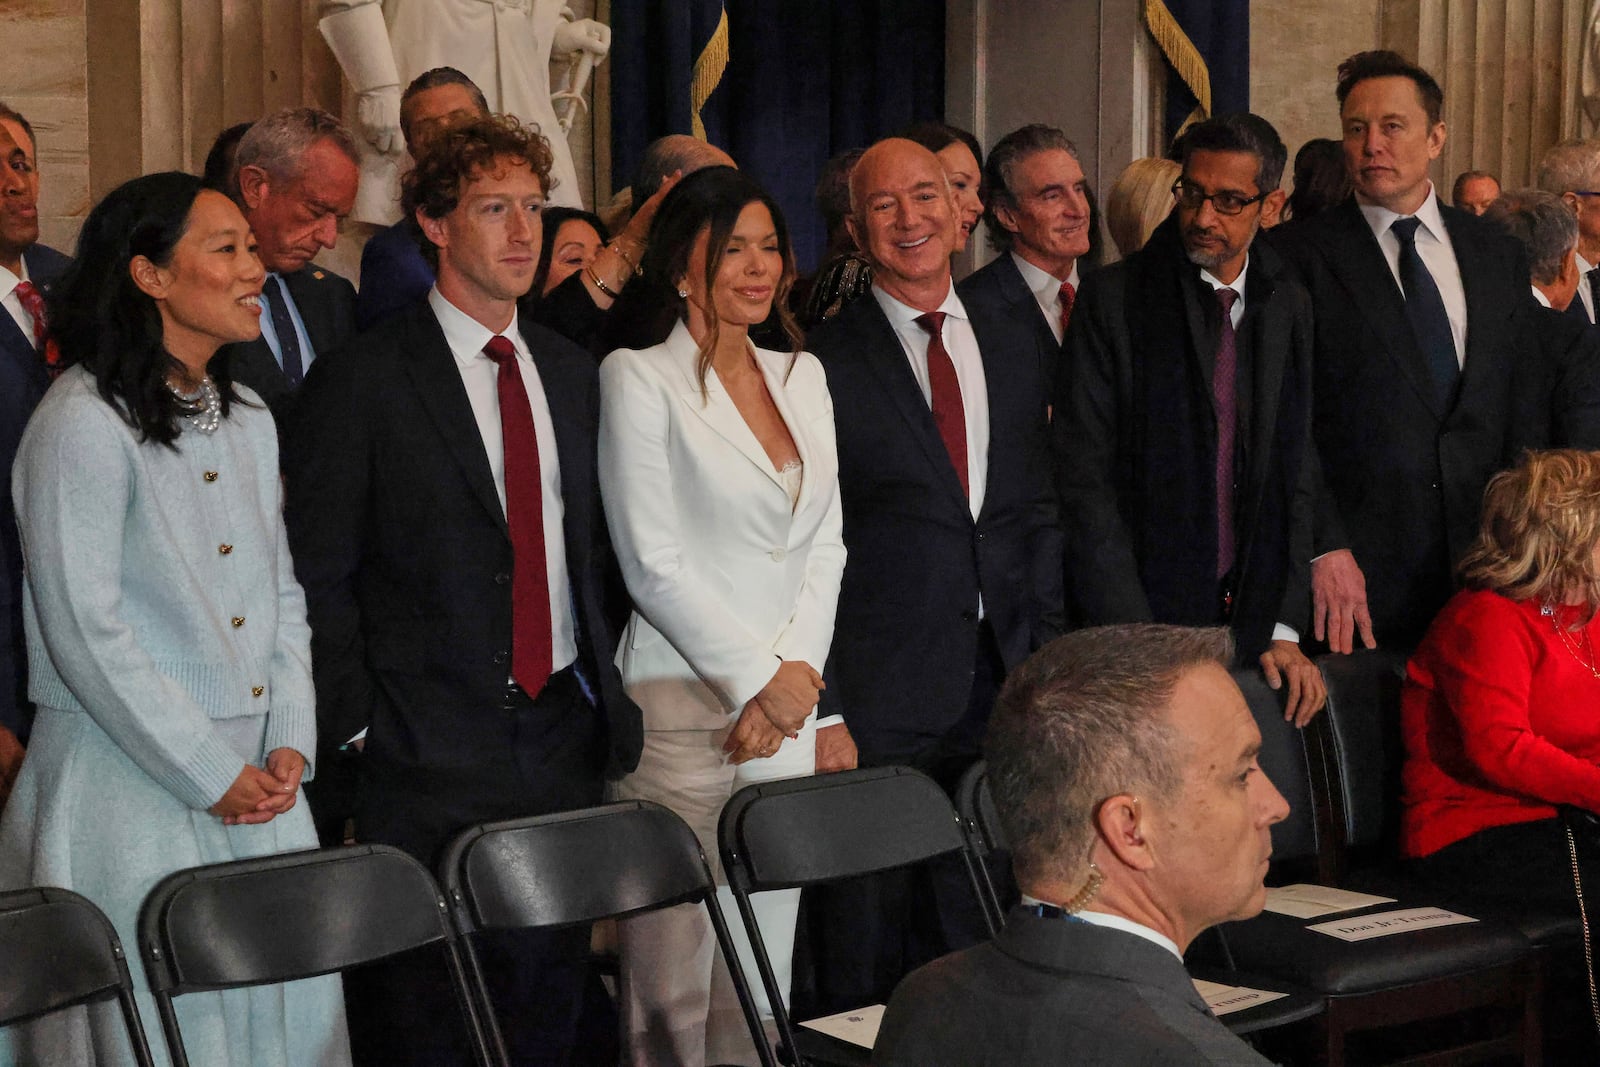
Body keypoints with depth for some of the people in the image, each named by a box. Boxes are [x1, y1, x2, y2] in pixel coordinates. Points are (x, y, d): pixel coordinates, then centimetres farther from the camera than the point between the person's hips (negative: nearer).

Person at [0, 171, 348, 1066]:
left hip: (260, 782, 7)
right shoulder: (85, 422, -11)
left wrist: (289, 747, 2)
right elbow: (85, 633, -15)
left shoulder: (247, 419, 13)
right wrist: (211, 778, -13)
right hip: (133, 792, -7)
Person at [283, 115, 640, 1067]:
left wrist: (603, 692, 10)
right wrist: (356, 728, -11)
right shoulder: (361, 382, -6)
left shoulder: (574, 375, 13)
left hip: (565, 733, 5)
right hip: (430, 759, -5)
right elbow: (319, 577, -6)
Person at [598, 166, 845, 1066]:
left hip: (787, 709, 6)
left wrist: (799, 672, -2)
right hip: (683, 709, -5)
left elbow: (825, 545, 12)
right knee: (673, 985, -4)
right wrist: (759, 680, -10)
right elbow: (653, 564, -9)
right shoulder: (639, 378, -3)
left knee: (765, 980, 6)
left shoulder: (803, 377, 15)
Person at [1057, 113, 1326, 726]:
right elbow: (1085, 479, -8)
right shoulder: (1113, 300, -4)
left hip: (1250, 626, 3)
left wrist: (1285, 630, 0)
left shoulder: (1291, 308, 9)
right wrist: (1132, 639, -15)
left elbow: (1298, 472, 9)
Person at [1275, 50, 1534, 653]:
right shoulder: (1296, 256, -1)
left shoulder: (1498, 257, 13)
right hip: (1358, 573, -3)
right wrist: (1324, 549, -14)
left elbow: (1521, 417, 14)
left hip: (1481, 571, 4)